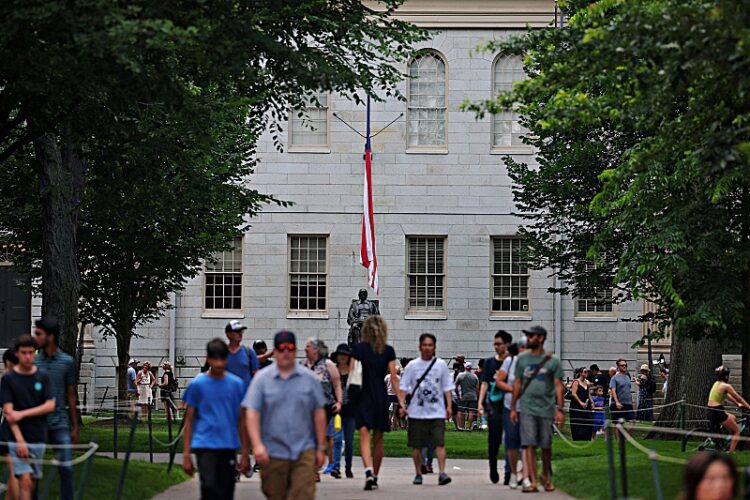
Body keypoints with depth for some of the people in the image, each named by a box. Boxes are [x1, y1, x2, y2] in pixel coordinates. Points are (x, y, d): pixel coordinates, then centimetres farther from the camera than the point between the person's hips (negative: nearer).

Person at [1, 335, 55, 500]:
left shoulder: (43, 377, 5)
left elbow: (50, 405, -2)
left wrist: (22, 414, -13)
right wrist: (20, 440, -17)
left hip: (38, 438, 3)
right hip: (18, 439, -3)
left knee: (33, 481, 8)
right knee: (25, 479, -14)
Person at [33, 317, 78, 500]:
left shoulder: (67, 362, 2)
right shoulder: (33, 362, 3)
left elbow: (71, 395, 9)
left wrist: (75, 427, 10)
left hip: (60, 423, 0)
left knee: (66, 469, -2)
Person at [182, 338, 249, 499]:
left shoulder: (237, 384, 5)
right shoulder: (197, 384, 1)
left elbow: (242, 420, 11)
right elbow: (189, 421, 5)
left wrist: (244, 453, 8)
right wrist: (186, 454, 0)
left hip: (229, 446, 2)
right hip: (204, 445, -2)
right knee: (209, 486, -21)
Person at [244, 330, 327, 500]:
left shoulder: (309, 379, 5)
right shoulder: (262, 379, 1)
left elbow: (319, 414, 9)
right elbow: (251, 413, -5)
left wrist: (321, 448, 7)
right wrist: (257, 445, -17)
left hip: (304, 451, 0)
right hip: (272, 453, 0)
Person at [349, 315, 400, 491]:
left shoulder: (358, 349, -2)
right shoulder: (388, 351, 2)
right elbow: (394, 378, 0)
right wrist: (400, 400, 4)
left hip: (363, 397, -2)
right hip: (381, 397, 2)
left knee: (364, 436, -8)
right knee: (378, 438, 13)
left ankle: (368, 471, -30)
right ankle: (375, 476, 21)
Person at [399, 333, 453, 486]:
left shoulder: (441, 364, 6)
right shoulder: (412, 365, 4)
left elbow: (447, 387, 10)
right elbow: (403, 387, 4)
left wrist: (449, 406, 1)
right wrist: (402, 404, -9)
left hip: (437, 412, -1)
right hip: (417, 412, 1)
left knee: (439, 442, -12)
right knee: (416, 445, 6)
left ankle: (442, 473, -15)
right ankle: (418, 474, 18)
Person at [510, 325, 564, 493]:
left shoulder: (552, 361, 2)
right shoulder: (522, 359, 9)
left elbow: (558, 386, 0)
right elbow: (517, 384, 13)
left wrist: (560, 409, -7)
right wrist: (513, 407, 10)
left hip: (546, 409, -1)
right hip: (527, 408, 1)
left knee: (546, 445, 7)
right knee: (530, 444, -7)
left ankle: (546, 476, 28)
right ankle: (532, 481, -7)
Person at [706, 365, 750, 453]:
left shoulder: (716, 384, 16)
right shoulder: (726, 386, -10)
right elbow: (738, 398, -3)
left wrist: (738, 404, 33)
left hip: (710, 410, 8)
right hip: (717, 412, -8)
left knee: (733, 418, 30)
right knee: (737, 430, 6)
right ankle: (731, 452, -2)